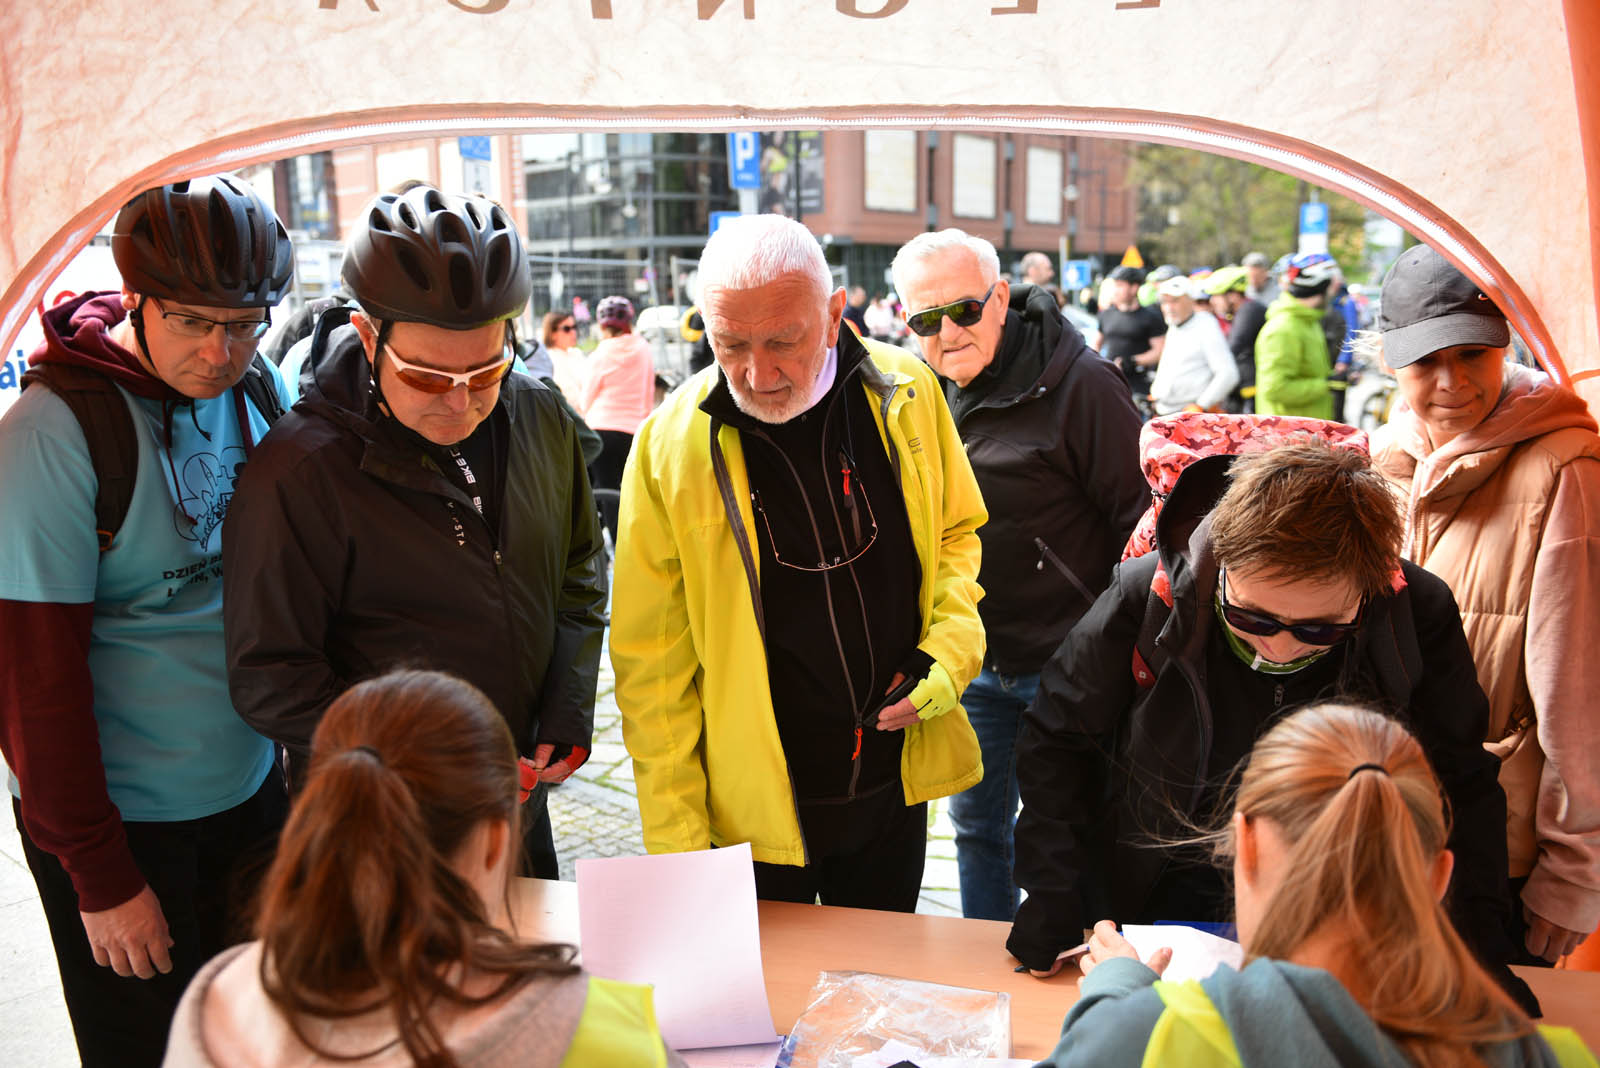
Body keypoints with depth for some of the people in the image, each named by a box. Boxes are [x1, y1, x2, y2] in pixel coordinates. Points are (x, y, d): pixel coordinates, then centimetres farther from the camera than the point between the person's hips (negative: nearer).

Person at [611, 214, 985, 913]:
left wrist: (951, 646, -8)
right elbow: (652, 661, -10)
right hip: (748, 812, -2)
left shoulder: (907, 392, -8)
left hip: (896, 788, 3)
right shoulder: (672, 444, -16)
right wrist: (675, 839, -10)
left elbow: (957, 534, 9)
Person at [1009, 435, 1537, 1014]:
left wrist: (1477, 944, -9)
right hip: (1155, 904, -2)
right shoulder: (1149, 594, -22)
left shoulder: (1421, 615, -19)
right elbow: (1057, 739, -7)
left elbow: (1461, 786, -2)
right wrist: (1052, 896, -12)